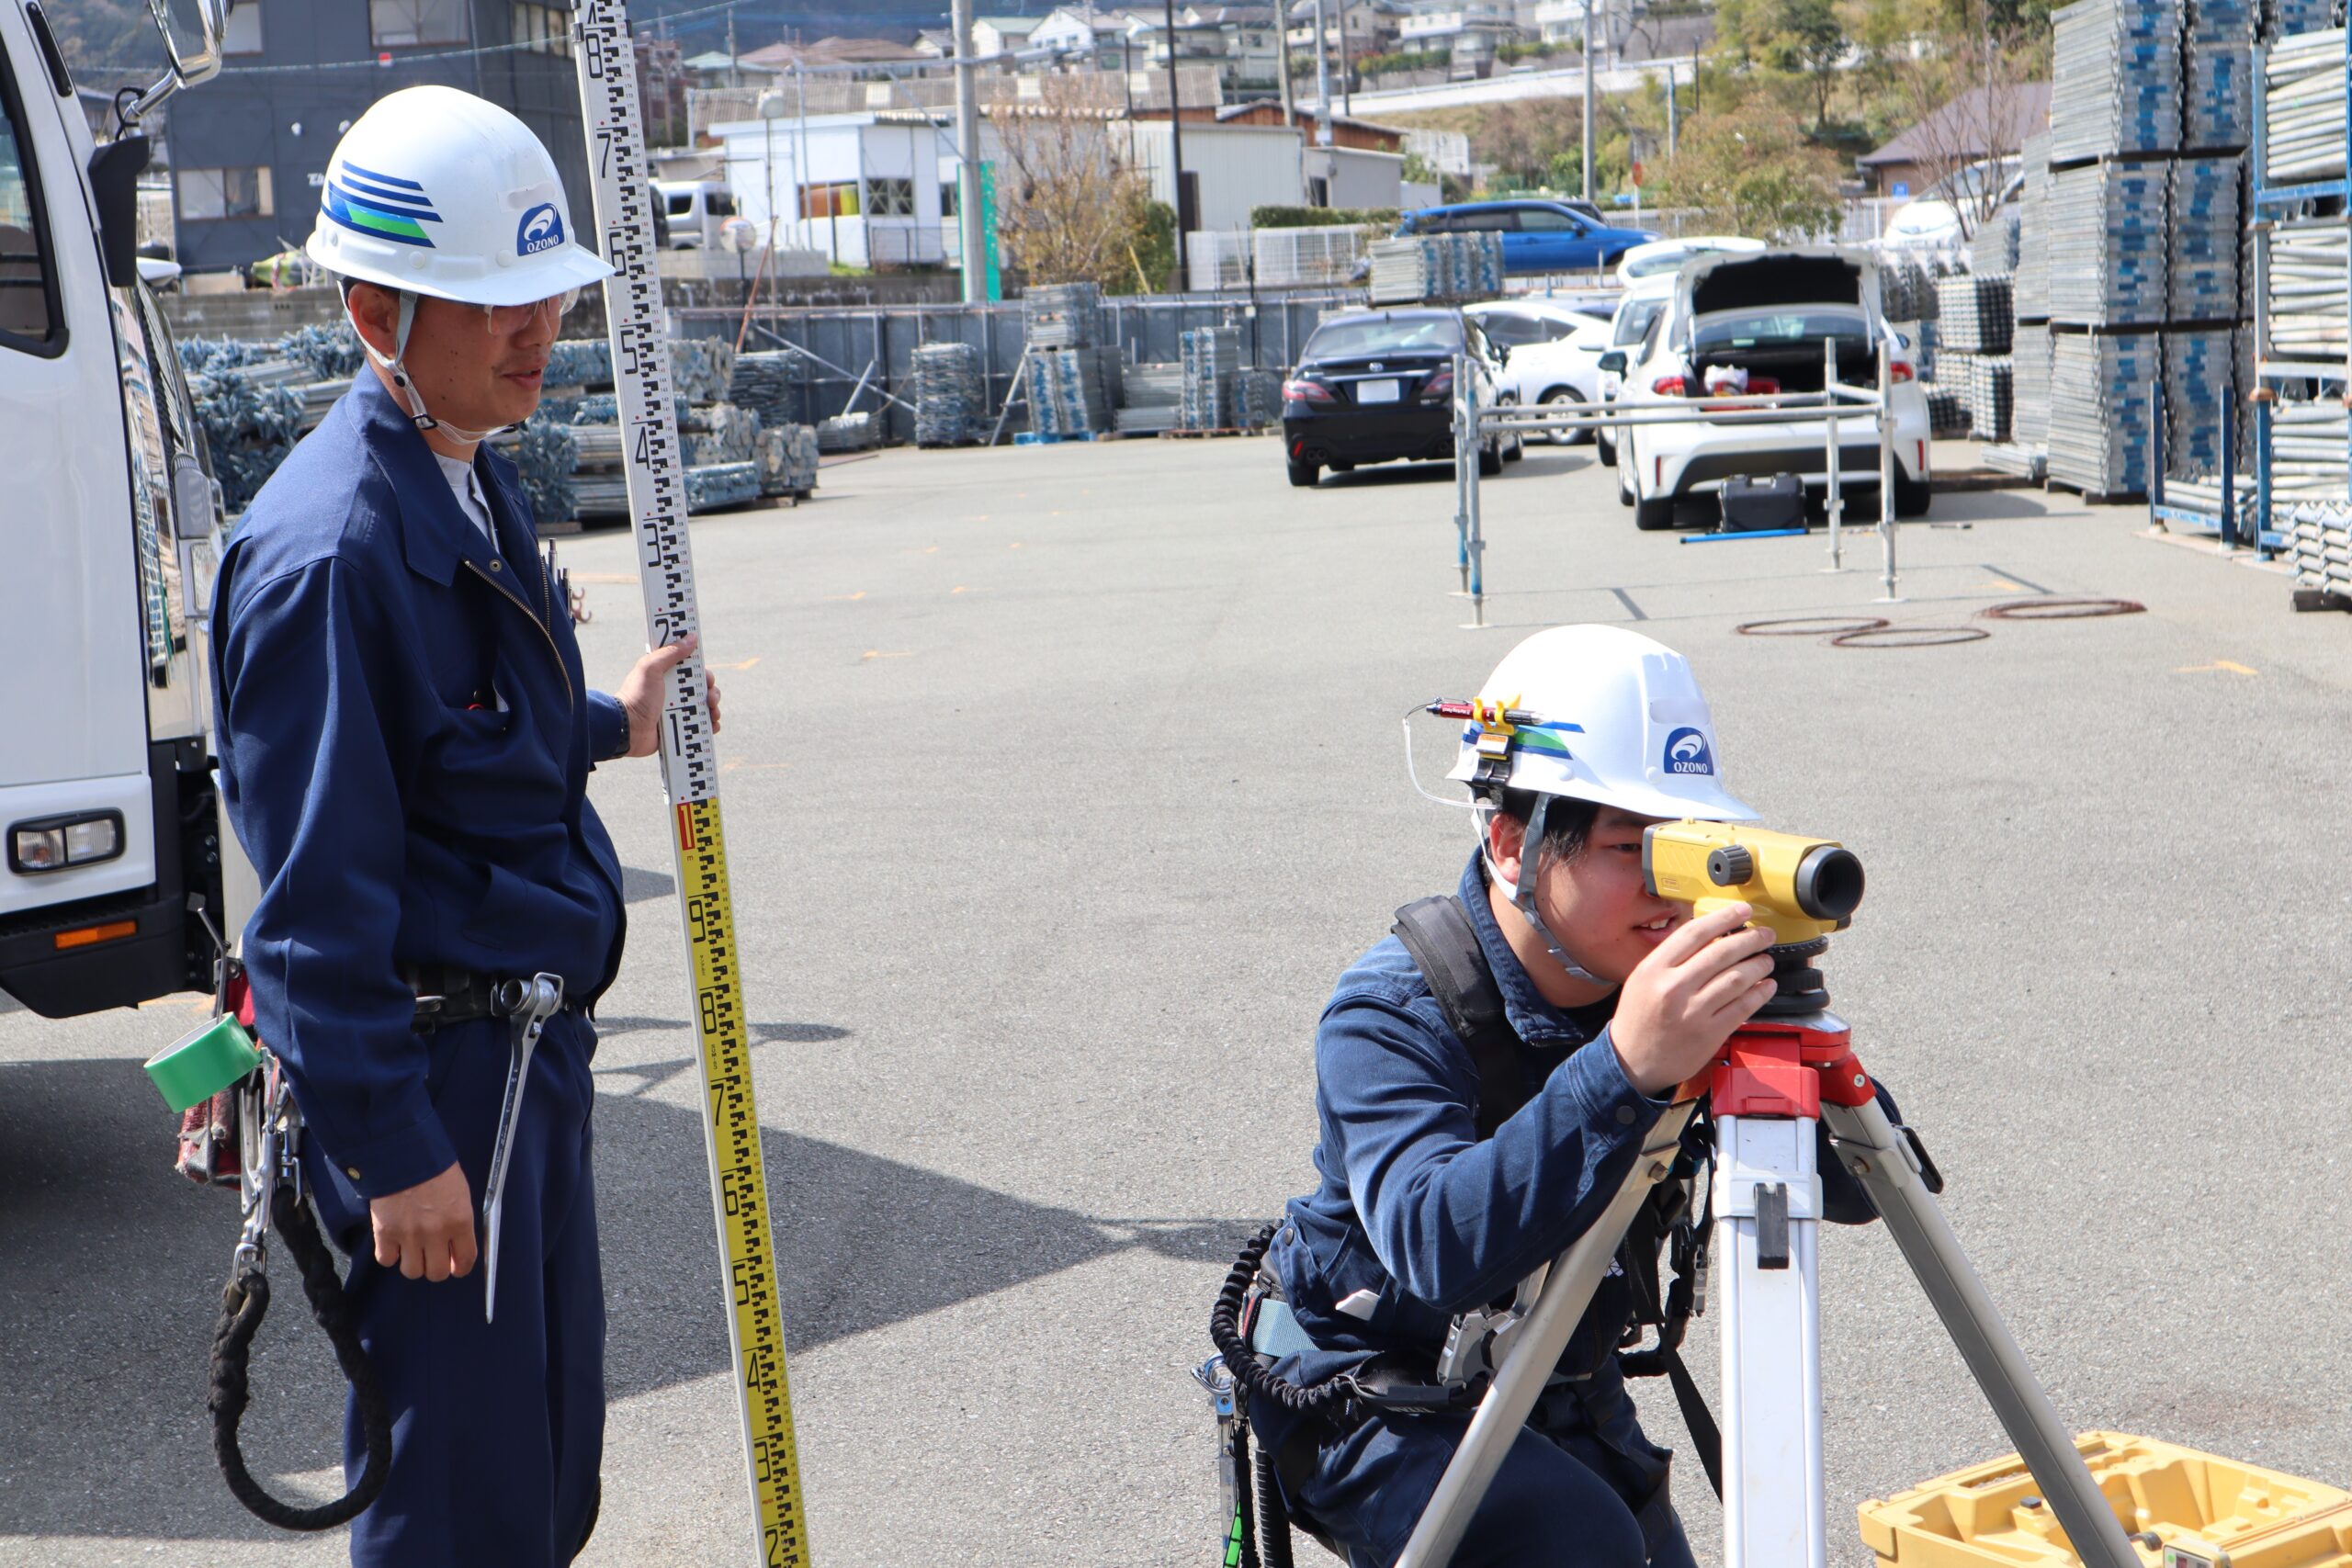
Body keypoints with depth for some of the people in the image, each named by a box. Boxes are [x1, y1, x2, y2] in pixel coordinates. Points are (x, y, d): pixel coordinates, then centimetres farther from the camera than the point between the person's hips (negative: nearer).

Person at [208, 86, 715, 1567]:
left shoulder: (479, 489, 9)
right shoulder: (329, 545, -21)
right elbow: (316, 885, -22)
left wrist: (611, 724, 30)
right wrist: (393, 1149, -21)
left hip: (534, 1044, 9)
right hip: (430, 1072, -9)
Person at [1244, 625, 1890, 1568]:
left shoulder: (1668, 988, -12)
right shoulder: (1391, 1012, -27)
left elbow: (1854, 1191, -13)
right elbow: (1436, 1246, -45)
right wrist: (1623, 1072, -57)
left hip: (1565, 1393, 6)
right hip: (1377, 1400, -6)